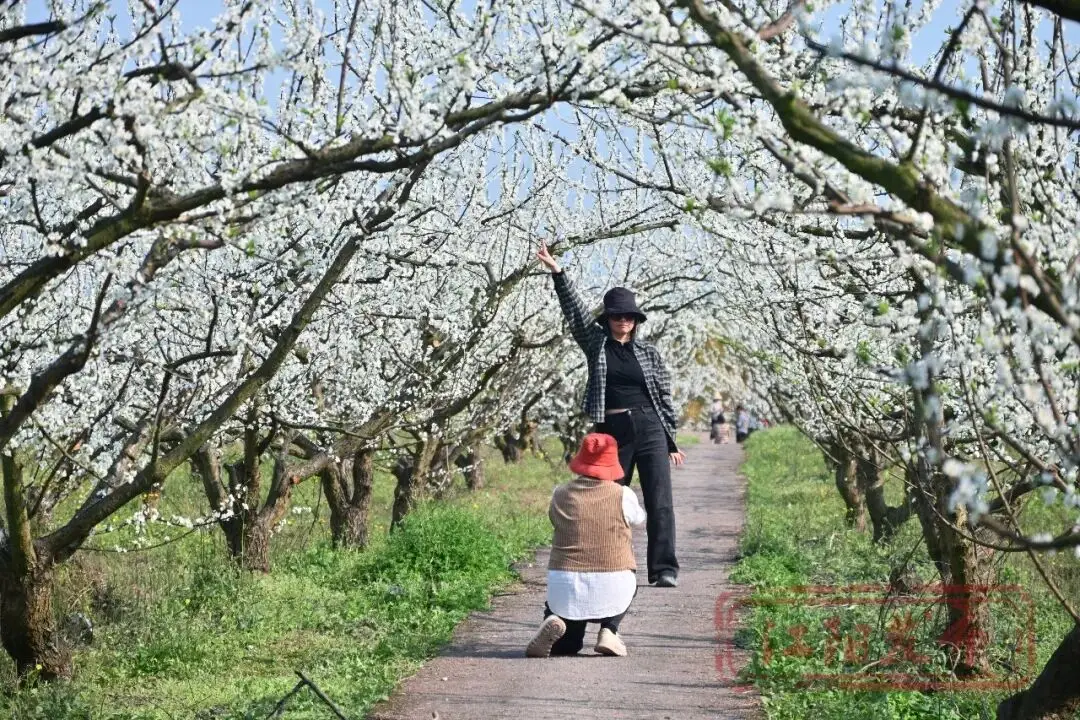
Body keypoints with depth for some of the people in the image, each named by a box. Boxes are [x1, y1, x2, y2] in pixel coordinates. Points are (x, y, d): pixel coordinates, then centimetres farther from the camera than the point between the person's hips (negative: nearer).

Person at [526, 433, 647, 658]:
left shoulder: (560, 496, 0)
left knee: (564, 645, 29)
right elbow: (638, 518, 17)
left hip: (565, 586, 1)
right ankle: (609, 631, 11)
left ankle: (554, 622, -8)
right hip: (611, 588, -1)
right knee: (628, 583, 38)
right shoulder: (623, 495, -4)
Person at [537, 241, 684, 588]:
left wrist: (672, 442, 10)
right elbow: (575, 310, -3)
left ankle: (664, 570, -7)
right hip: (612, 432, 0)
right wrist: (557, 272, -14)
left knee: (659, 502, -7)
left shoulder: (648, 352, 8)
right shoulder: (596, 343, 8)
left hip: (650, 429, 0)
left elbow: (664, 398, 11)